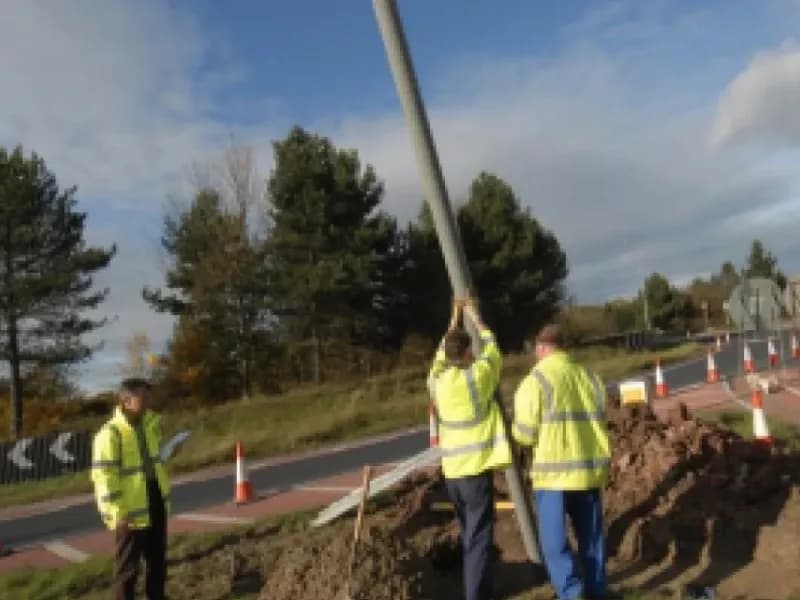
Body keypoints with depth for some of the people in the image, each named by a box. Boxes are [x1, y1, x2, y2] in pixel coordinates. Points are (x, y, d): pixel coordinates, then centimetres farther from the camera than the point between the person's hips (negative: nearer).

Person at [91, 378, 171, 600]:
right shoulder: (110, 433, -19)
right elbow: (104, 478, -20)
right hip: (131, 511, -7)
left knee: (158, 561, 20)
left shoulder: (151, 423, 3)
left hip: (155, 503, 7)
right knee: (128, 567, 4)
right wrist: (118, 514, -21)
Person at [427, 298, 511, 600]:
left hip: (451, 470, 6)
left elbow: (442, 353, 22)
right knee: (479, 541, -2)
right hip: (476, 468, -6)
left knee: (470, 537, 21)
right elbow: (492, 348, 7)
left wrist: (454, 320, 29)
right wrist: (475, 317, 19)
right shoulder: (478, 375, -11)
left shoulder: (436, 380, 2)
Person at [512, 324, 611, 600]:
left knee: (555, 541, 4)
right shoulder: (590, 377, 7)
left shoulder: (536, 380, -11)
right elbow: (599, 420, 15)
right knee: (591, 536, 19)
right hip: (591, 468, 6)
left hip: (554, 472, -6)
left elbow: (524, 434, -11)